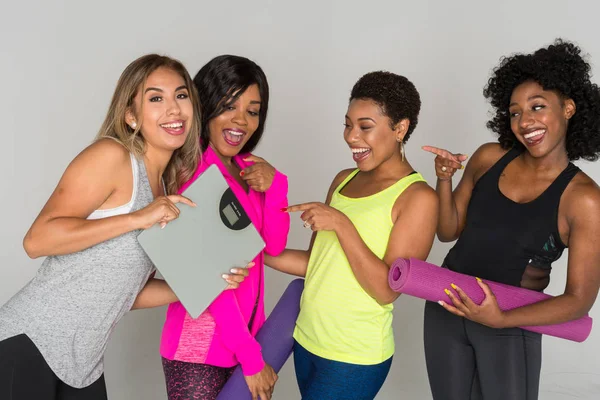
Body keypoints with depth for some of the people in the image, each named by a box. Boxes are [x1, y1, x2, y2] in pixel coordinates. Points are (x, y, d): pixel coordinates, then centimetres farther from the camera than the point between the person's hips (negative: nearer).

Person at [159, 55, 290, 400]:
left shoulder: (247, 168, 8)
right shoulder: (194, 170, -16)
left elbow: (274, 246, 1)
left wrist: (275, 186, -14)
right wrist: (252, 357, -17)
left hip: (246, 335, 7)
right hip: (199, 349, -7)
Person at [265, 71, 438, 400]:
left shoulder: (418, 196, -14)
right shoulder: (343, 180, 6)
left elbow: (387, 290, -19)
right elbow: (316, 262, 10)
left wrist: (341, 224, -24)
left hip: (354, 357, -6)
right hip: (306, 339, 7)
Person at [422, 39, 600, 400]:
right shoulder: (489, 158, -5)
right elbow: (449, 232, 4)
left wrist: (500, 320, -24)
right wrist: (444, 180, -13)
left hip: (511, 329, -3)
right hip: (445, 310, 3)